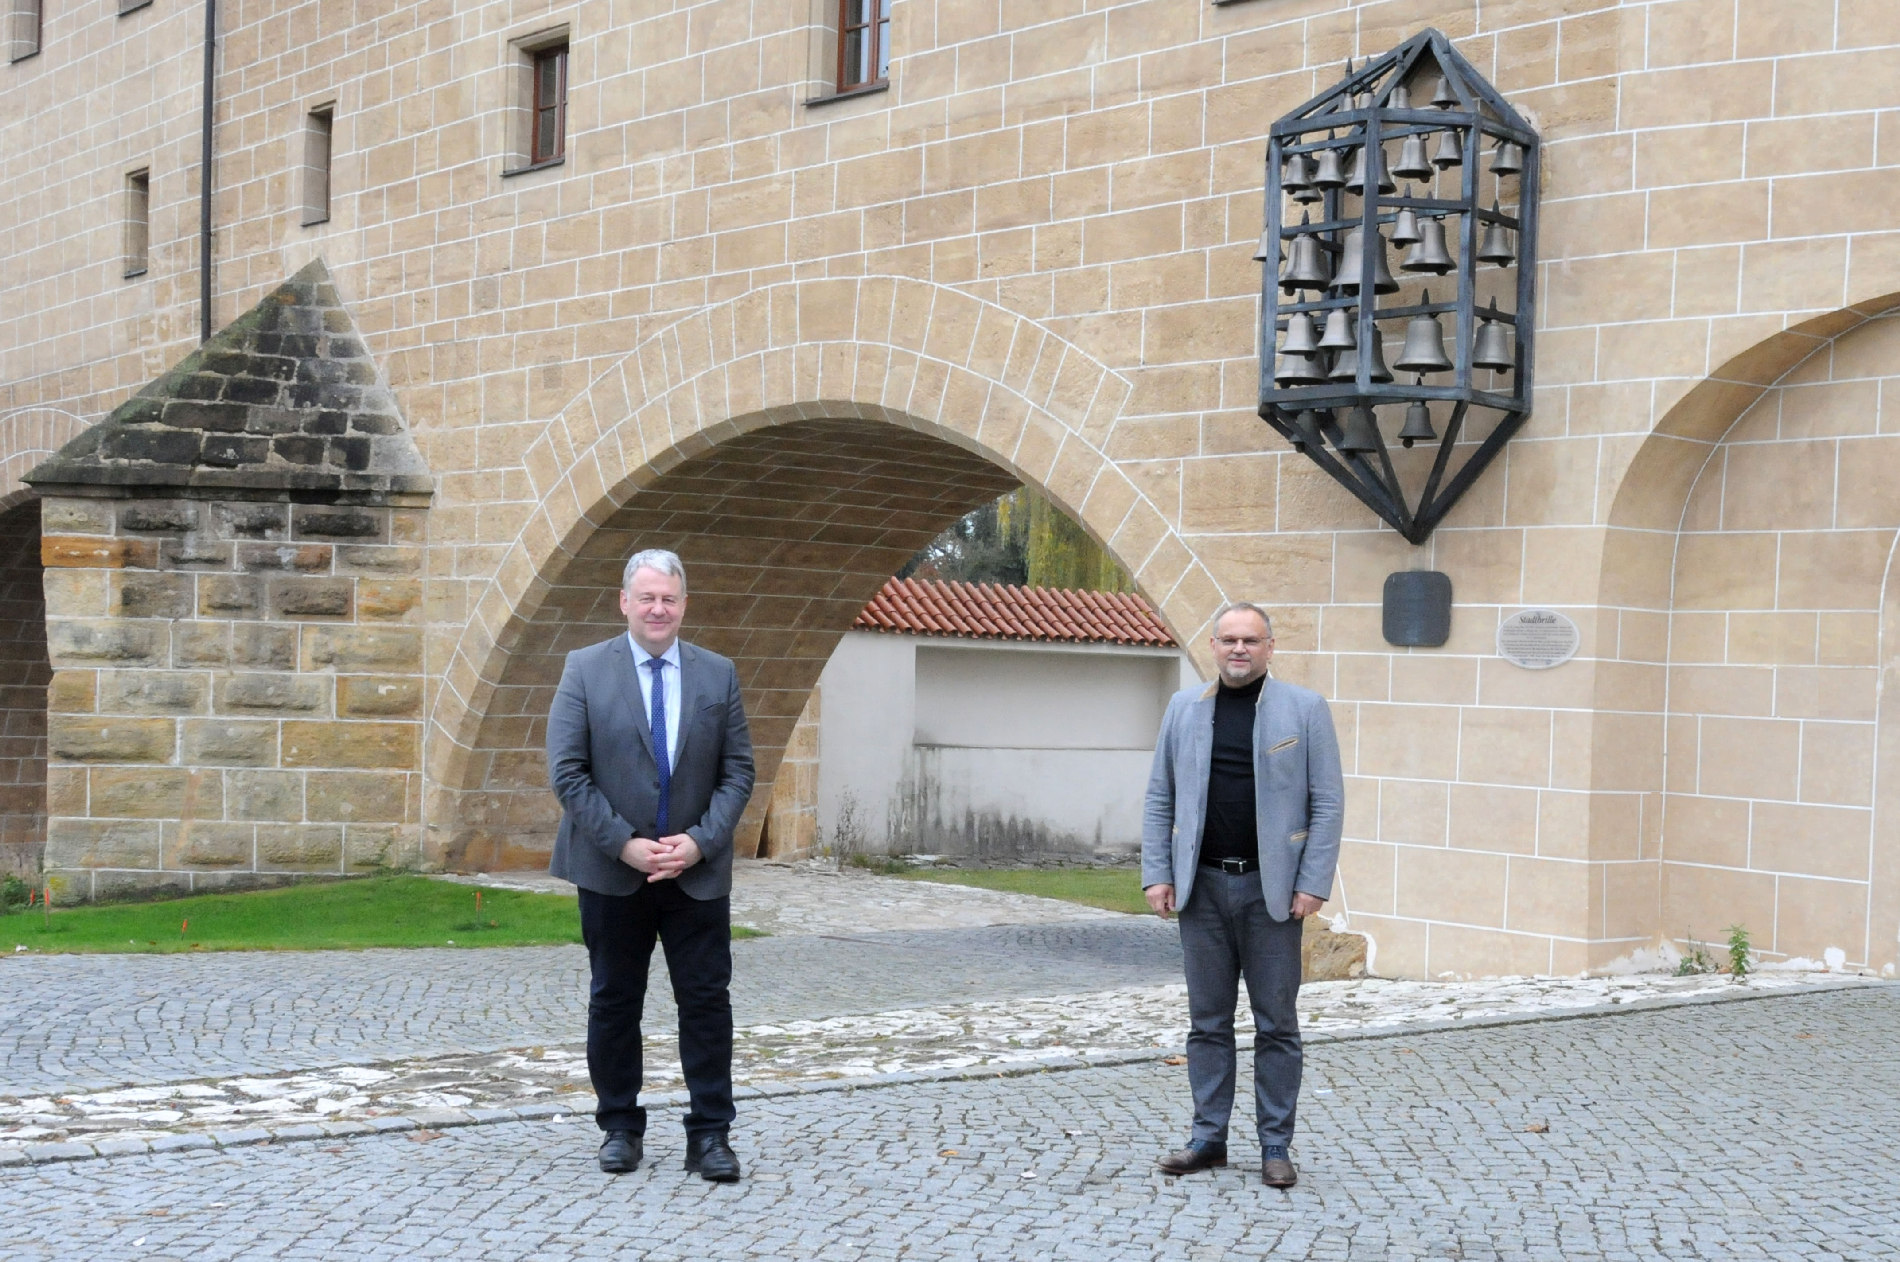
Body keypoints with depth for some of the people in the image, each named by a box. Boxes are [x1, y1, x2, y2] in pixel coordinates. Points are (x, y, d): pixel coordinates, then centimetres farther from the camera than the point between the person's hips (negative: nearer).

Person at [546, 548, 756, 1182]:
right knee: (614, 1002, 8)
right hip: (612, 870, -1)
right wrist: (624, 844, -14)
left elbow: (738, 771, 3)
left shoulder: (718, 675, 4)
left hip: (697, 869, 1)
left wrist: (699, 841, -11)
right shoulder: (585, 670, -2)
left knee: (707, 1000, 1)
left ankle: (709, 1134, 9)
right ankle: (621, 1127, 21)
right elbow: (567, 772, -6)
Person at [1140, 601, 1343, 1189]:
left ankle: (1275, 1145, 12)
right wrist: (1157, 874, 1)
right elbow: (1159, 798, 10)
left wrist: (1313, 884, -9)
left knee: (1276, 1024, 4)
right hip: (1202, 887, 2)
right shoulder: (1184, 708, 8)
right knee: (1207, 1021, 8)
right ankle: (1208, 1137, 17)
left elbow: (1327, 803, -3)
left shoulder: (1305, 709, -1)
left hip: (1271, 889, -2)